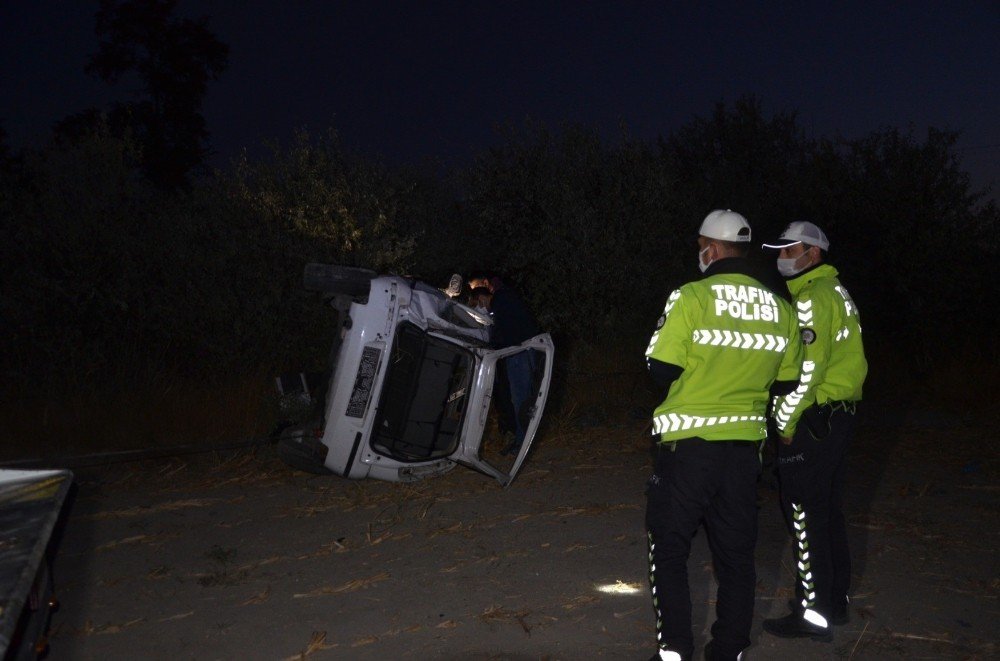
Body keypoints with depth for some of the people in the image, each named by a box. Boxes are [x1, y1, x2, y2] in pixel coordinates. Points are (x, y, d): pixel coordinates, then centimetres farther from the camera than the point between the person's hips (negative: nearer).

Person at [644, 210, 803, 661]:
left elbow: (661, 369, -13)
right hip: (745, 444, 5)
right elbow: (785, 383, 10)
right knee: (736, 553, 15)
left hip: (689, 443, -4)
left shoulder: (692, 297, -13)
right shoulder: (781, 309, 3)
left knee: (669, 548, 10)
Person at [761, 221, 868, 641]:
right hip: (839, 416, 10)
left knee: (805, 515, -3)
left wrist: (786, 423, -14)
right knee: (828, 511, 17)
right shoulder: (836, 292, 17)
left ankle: (813, 614, 4)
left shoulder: (812, 297, -15)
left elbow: (806, 369, -22)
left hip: (812, 421, -10)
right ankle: (836, 601, 27)